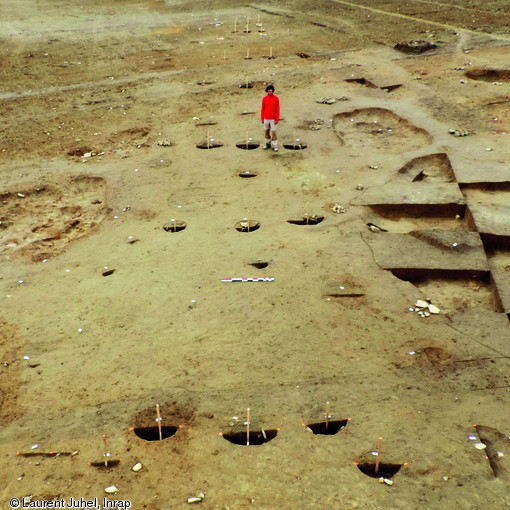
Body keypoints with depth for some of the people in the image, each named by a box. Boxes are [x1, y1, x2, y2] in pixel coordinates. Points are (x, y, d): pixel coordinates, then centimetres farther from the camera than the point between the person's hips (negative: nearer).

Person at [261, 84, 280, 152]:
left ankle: (275, 146, 3)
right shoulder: (264, 98, 1)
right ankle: (268, 144, 26)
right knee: (266, 132, 11)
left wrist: (277, 119, -11)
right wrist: (262, 118, 5)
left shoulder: (276, 98, -7)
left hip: (273, 119, -3)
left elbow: (277, 109, -6)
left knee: (273, 132, -4)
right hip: (266, 118, 3)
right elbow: (263, 109, 7)